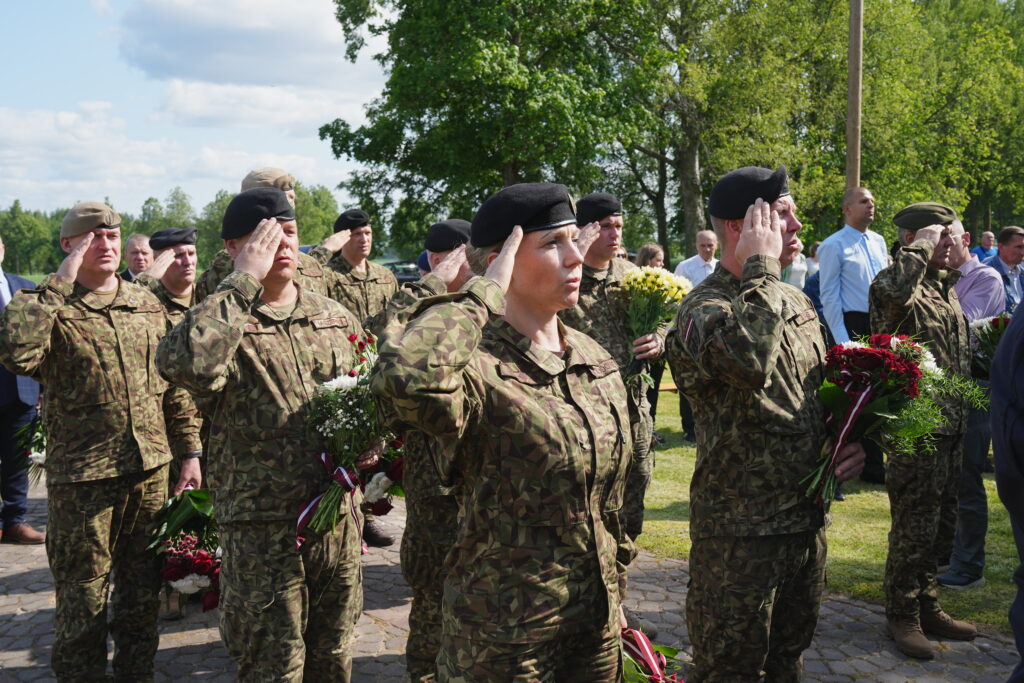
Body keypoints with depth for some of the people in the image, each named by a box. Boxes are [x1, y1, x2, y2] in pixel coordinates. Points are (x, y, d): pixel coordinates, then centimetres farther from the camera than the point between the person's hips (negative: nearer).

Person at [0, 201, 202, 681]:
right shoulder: (51, 308, -7)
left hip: (151, 469, 5)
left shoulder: (147, 305, 8)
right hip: (81, 478, -4)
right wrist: (60, 285, -23)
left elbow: (174, 384, 14)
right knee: (82, 597, 6)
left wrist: (190, 451, 11)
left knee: (144, 589, 16)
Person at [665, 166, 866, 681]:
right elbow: (748, 358, -40)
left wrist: (850, 443, 4)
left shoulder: (795, 303, 10)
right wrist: (762, 267, -25)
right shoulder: (704, 307, -16)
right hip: (739, 529, -8)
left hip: (807, 518, 8)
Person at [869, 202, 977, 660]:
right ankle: (902, 617, 13)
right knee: (914, 527, -1)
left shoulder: (944, 286, 16)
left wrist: (962, 411, 22)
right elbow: (893, 290, -40)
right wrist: (921, 246, -23)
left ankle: (926, 607, 29)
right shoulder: (895, 282, -12)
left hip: (951, 429, 9)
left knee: (941, 527, 16)